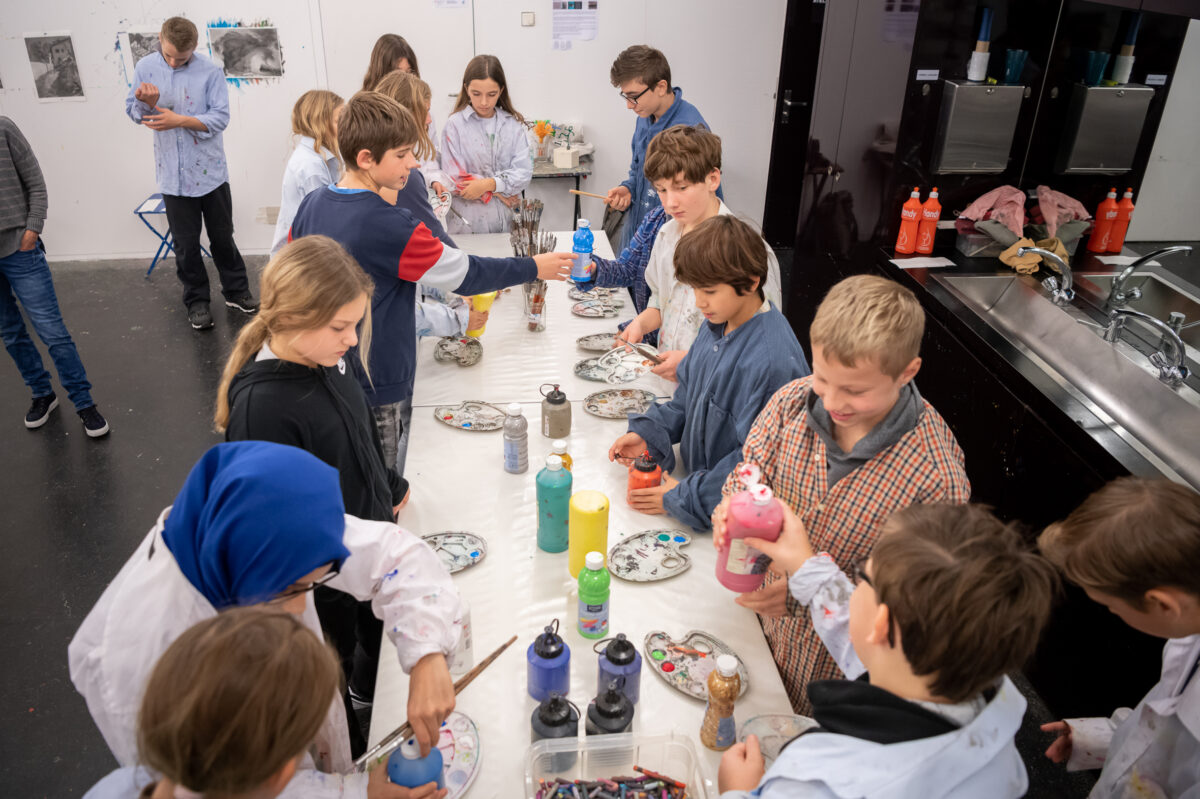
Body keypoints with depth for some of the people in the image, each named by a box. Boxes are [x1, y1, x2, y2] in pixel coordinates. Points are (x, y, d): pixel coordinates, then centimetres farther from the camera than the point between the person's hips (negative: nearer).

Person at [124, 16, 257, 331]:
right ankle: (197, 301, 22)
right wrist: (147, 103, -18)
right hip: (173, 175, 2)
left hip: (210, 171, -1)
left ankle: (236, 292, 28)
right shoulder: (145, 68, 0)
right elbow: (133, 110, 5)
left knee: (222, 236, 12)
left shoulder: (210, 72, -8)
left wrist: (179, 120, -22)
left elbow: (220, 118, -13)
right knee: (186, 243, 9)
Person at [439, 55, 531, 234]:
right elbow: (455, 179, -9)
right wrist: (497, 193, -8)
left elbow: (524, 173, -5)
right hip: (469, 224, -2)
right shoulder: (455, 125, -4)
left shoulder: (513, 124, 4)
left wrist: (489, 184, -18)